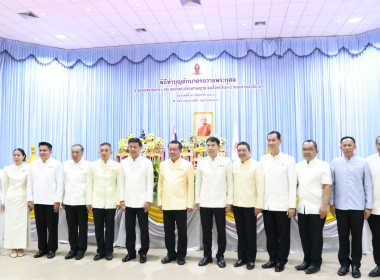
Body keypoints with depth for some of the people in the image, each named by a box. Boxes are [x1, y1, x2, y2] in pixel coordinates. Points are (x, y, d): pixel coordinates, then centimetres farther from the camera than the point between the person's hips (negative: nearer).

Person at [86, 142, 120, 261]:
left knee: (109, 227, 5)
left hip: (111, 202, -1)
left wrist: (119, 201, -2)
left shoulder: (116, 166, 1)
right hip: (97, 202, 1)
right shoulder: (93, 165, 5)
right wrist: (88, 201, 2)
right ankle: (100, 250, 21)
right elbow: (89, 184, 6)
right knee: (98, 227, 7)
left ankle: (108, 251, 18)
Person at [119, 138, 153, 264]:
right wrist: (121, 199, 4)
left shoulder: (146, 163, -1)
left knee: (144, 228, 4)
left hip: (141, 202, -3)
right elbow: (121, 182, 9)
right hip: (128, 202, 3)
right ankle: (130, 252, 23)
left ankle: (143, 252, 18)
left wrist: (148, 200, -8)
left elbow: (150, 183, -3)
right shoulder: (124, 163, 8)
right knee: (129, 228, 9)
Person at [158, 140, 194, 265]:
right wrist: (159, 201, 8)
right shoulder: (163, 164, 10)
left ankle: (181, 255, 20)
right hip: (166, 205, 3)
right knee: (168, 231, 11)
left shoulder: (187, 165, -1)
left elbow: (191, 185, -2)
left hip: (181, 205, -3)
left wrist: (190, 204, -6)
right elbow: (160, 184, 12)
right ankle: (171, 254, 26)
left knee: (182, 231, 5)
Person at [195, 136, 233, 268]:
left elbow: (230, 183, 1)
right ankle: (207, 255, 23)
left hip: (220, 203, -1)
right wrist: (197, 200, 5)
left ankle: (220, 256, 22)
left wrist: (229, 201, -3)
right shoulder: (201, 161, 5)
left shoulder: (226, 161, 0)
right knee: (206, 230, 9)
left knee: (221, 231, 6)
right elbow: (198, 182, 8)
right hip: (204, 203, 2)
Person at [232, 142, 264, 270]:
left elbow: (260, 186, -8)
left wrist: (259, 205, -12)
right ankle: (241, 257, 24)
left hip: (250, 205, -4)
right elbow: (231, 184, 10)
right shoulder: (234, 165, 8)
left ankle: (251, 259, 18)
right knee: (240, 232, 12)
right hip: (237, 204, 4)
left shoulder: (256, 165, -5)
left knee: (250, 233, 5)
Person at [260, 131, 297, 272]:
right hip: (267, 205, 3)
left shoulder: (288, 159, -3)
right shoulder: (263, 159, 8)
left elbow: (292, 184, -6)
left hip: (282, 206, -3)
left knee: (283, 235, 7)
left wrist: (292, 205, -10)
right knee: (270, 234, 11)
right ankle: (272, 259, 26)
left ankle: (281, 261, 21)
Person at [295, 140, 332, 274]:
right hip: (302, 208, 5)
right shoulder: (299, 166, 12)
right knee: (304, 236, 12)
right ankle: (307, 260, 26)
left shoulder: (323, 165, -4)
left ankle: (315, 263, 16)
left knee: (316, 236, 3)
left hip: (317, 209, -5)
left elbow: (328, 186, -10)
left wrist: (324, 205, -16)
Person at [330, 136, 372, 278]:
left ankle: (355, 265, 21)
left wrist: (368, 206, 0)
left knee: (357, 237, 7)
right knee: (343, 236, 8)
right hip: (341, 207, 1)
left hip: (358, 207, -1)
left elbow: (368, 185, 2)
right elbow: (331, 184, 6)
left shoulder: (363, 163, 2)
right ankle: (344, 263, 21)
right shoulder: (335, 163, 4)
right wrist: (331, 203, 3)